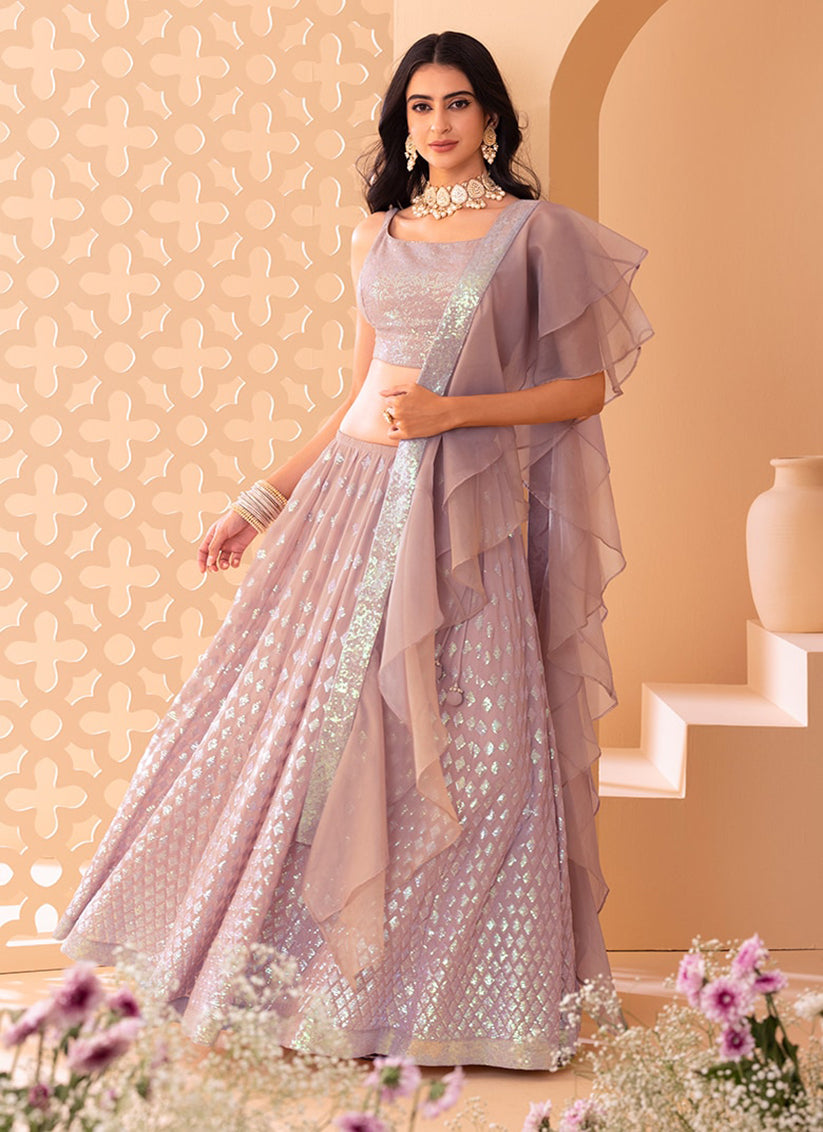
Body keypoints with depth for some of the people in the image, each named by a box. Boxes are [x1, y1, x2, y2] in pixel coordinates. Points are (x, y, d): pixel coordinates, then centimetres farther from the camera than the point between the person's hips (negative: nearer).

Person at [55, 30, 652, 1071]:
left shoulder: (537, 232, 1)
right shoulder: (377, 237, 15)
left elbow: (588, 386, -1)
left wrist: (452, 411, -12)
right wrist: (264, 500, 15)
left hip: (468, 513, -4)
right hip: (356, 490, 4)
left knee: (460, 745, -2)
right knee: (300, 716, 3)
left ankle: (455, 989, 14)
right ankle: (299, 971, 19)